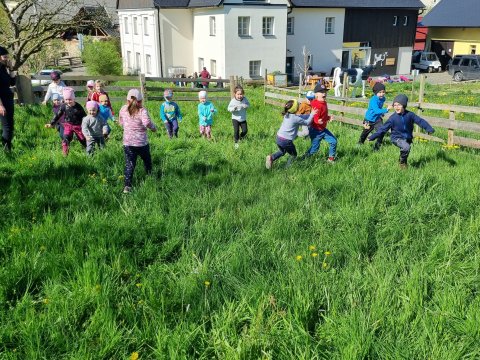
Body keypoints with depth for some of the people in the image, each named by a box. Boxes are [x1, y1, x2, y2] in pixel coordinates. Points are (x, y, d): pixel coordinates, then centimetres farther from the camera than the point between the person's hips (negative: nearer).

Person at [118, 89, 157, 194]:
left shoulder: (123, 109, 1)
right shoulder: (142, 111, -13)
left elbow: (120, 122, 14)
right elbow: (147, 122, -29)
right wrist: (154, 128, -12)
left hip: (127, 143, 3)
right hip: (141, 143, -3)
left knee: (129, 164, 4)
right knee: (147, 161, 20)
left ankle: (127, 185, -7)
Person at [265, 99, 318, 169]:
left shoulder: (287, 115, 7)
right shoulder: (296, 118, -16)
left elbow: (301, 117, 18)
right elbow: (307, 123, -1)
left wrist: (310, 115, 19)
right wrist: (312, 114, 10)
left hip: (278, 138, 7)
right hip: (286, 141, -7)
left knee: (282, 152, 31)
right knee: (293, 155, 17)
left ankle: (271, 157, 9)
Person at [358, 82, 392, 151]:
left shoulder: (383, 98, -7)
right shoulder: (373, 100, -30)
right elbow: (376, 110, -42)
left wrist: (382, 113, 4)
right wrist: (386, 109, -50)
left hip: (378, 119, 5)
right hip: (369, 120, -5)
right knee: (366, 132, 18)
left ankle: (377, 146, 2)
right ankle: (360, 142, 49)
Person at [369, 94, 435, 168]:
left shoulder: (409, 114, -7)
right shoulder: (392, 118, -13)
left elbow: (420, 121, -1)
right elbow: (383, 128, -10)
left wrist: (429, 129, -6)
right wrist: (373, 137, -15)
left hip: (408, 138, 4)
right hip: (397, 138, -4)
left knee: (406, 151, 16)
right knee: (406, 147, -29)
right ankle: (402, 163, -6)